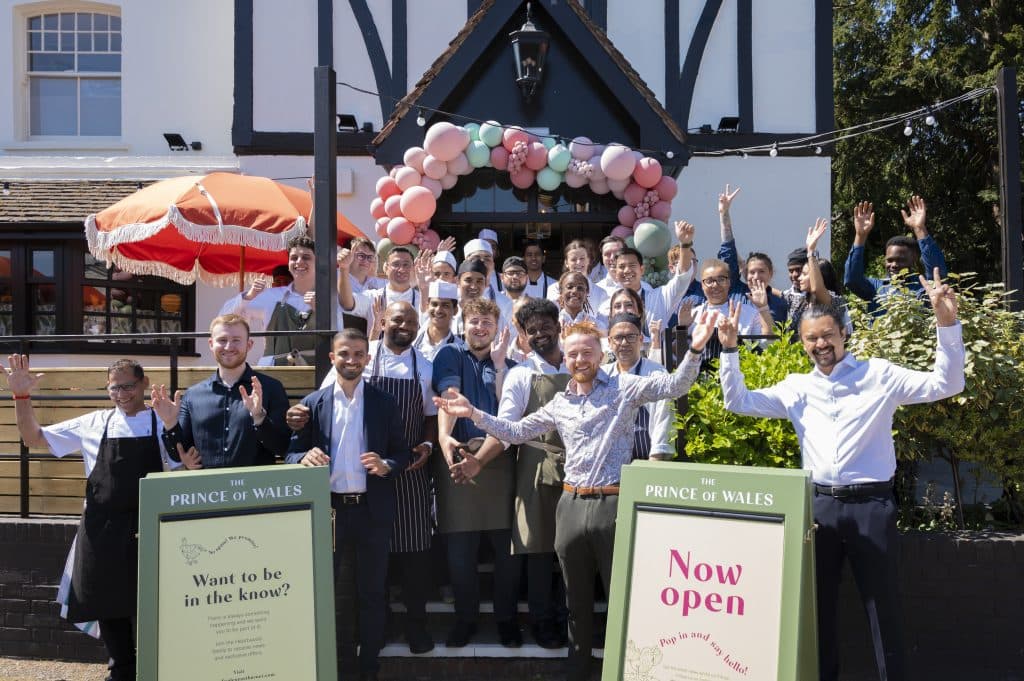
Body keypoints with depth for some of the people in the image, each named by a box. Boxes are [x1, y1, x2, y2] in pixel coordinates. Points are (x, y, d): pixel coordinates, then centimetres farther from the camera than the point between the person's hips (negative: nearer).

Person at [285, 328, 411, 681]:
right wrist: (305, 458, -21)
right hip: (328, 510, 0)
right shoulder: (313, 403, 3)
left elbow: (402, 453, 5)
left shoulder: (385, 403, 3)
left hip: (372, 511, 0)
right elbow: (292, 453, 2)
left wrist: (386, 465, -16)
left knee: (372, 592, 9)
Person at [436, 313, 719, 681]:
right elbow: (516, 431, 16)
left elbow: (674, 386, -12)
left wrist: (695, 349, -28)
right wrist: (473, 413, 7)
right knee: (577, 601, 16)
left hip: (613, 502, -5)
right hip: (572, 504, 5)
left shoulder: (624, 386, -1)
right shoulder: (558, 404, 13)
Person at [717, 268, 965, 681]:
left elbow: (945, 385, -5)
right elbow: (738, 402, 10)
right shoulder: (797, 388, 10)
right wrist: (729, 349, -1)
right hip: (820, 503, 3)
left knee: (882, 605, 4)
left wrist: (947, 324, -17)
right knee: (818, 602, 13)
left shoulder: (879, 375, 1)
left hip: (871, 503, -3)